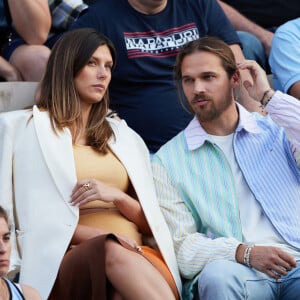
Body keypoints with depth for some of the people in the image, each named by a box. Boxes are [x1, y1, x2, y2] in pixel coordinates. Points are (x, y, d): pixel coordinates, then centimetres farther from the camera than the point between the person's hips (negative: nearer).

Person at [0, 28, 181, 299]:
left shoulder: (125, 136, 28)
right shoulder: (23, 128, 15)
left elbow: (152, 222, 23)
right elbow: (27, 219, 3)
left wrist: (116, 196, 1)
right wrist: (92, 235, -12)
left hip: (137, 257, 4)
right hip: (66, 261, -3)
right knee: (112, 250, -40)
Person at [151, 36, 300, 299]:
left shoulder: (276, 130, 17)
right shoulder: (168, 160, 13)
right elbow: (180, 244, 4)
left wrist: (269, 97, 2)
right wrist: (244, 253, -14)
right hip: (236, 271, 0)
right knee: (218, 274, -36)